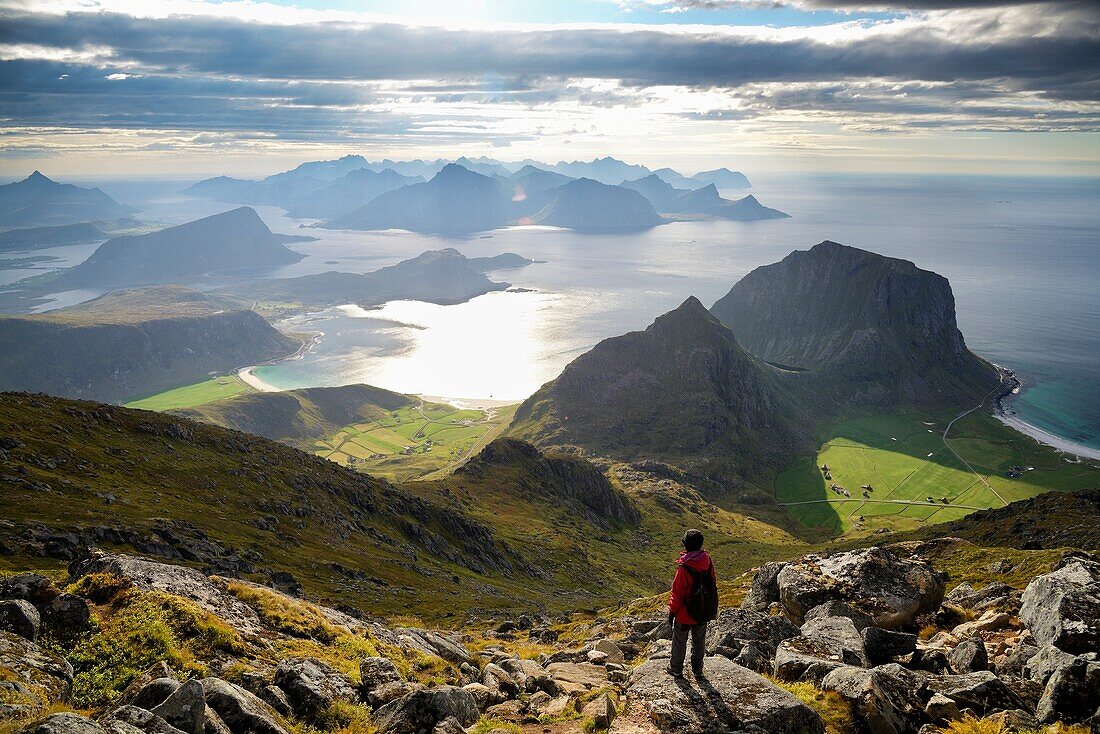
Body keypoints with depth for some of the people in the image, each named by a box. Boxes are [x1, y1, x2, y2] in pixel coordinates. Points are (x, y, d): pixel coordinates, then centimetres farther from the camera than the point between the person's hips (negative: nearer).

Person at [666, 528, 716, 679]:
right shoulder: (708, 563, -11)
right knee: (699, 641, 22)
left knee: (679, 641, 15)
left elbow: (677, 593, -20)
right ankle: (698, 669, 36)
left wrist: (671, 612, -6)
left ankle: (676, 669, 31)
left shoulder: (684, 568, -29)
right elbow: (712, 583, 4)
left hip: (685, 613, -5)